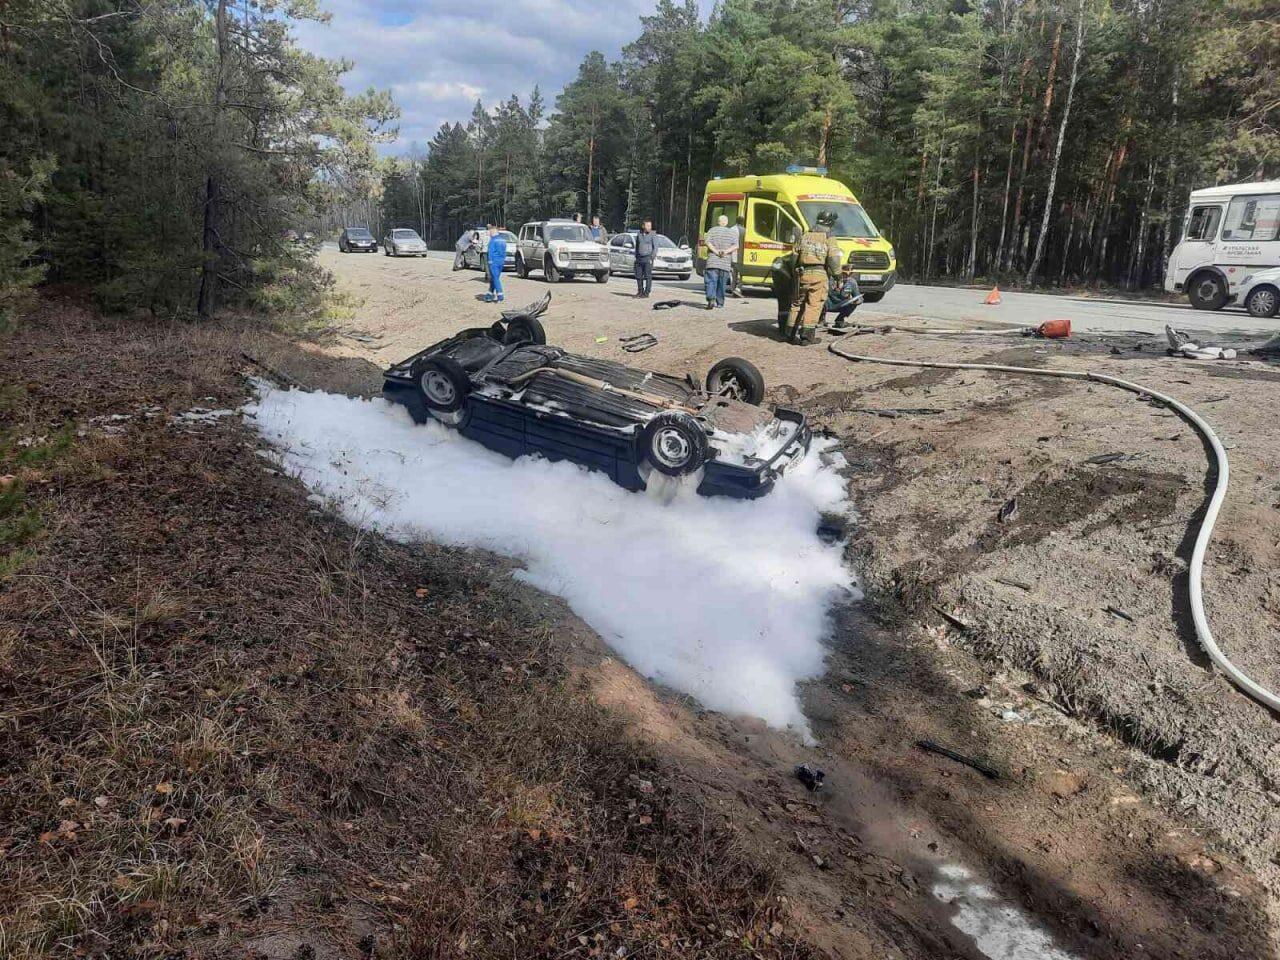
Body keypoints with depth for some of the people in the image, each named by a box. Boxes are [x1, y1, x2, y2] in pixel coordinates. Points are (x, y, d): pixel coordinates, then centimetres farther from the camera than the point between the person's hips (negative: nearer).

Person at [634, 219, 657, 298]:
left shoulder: (653, 235, -4)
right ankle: (640, 291, 19)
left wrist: (652, 258, -14)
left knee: (648, 276, -5)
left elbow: (655, 247, -7)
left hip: (648, 258, -5)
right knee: (638, 276, 7)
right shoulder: (639, 234, 11)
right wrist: (636, 257, 13)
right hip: (639, 258, 5)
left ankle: (646, 293, -1)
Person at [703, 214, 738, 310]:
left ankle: (711, 299, -27)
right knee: (722, 283, 13)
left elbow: (708, 243, -7)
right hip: (726, 263, 2)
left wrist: (716, 251, -10)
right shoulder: (733, 232, 10)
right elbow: (735, 246, -3)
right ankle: (720, 303, 18)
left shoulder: (712, 230, 7)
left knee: (710, 281, -6)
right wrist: (726, 251, -9)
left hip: (712, 261, -2)